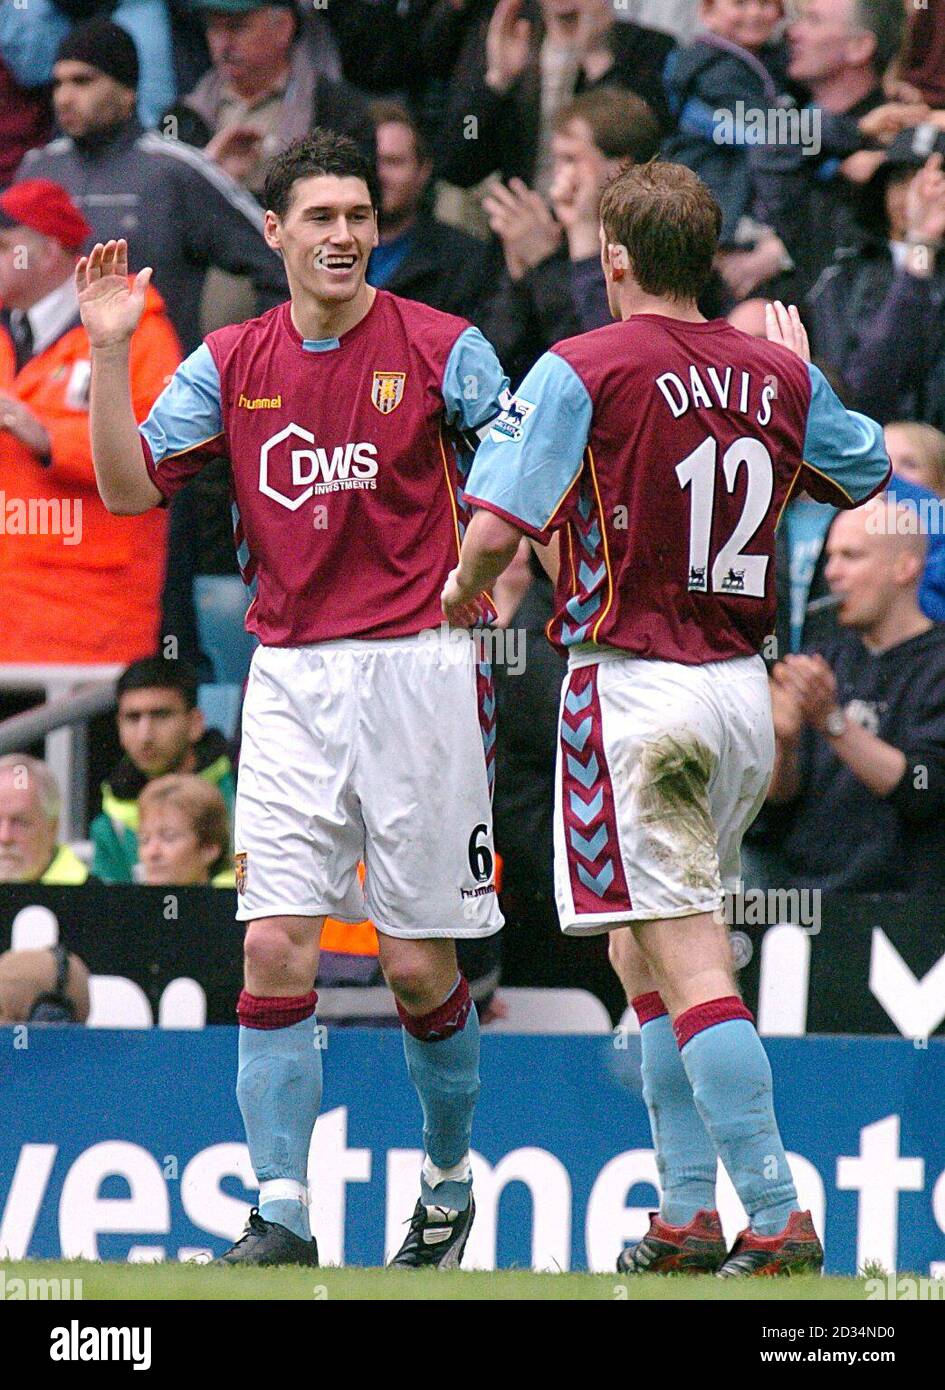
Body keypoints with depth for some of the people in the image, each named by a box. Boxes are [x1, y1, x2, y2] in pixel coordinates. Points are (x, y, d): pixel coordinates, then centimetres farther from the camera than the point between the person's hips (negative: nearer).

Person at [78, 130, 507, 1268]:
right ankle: (281, 1216, -5)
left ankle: (449, 1180, 24)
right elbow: (129, 486, 5)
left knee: (418, 964, 2)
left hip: (414, 670, -3)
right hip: (288, 682, 3)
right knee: (275, 950, -7)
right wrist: (109, 355, -6)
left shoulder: (443, 349, -2)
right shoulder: (233, 363, 8)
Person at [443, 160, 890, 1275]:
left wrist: (463, 591, 6)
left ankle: (779, 1222, -17)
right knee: (642, 952, 19)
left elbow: (496, 526, -16)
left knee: (691, 968, -9)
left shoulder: (582, 370, -11)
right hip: (743, 686, 7)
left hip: (632, 689, -7)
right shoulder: (779, 376, 6)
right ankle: (687, 1216, 18)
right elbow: (865, 474, 25)